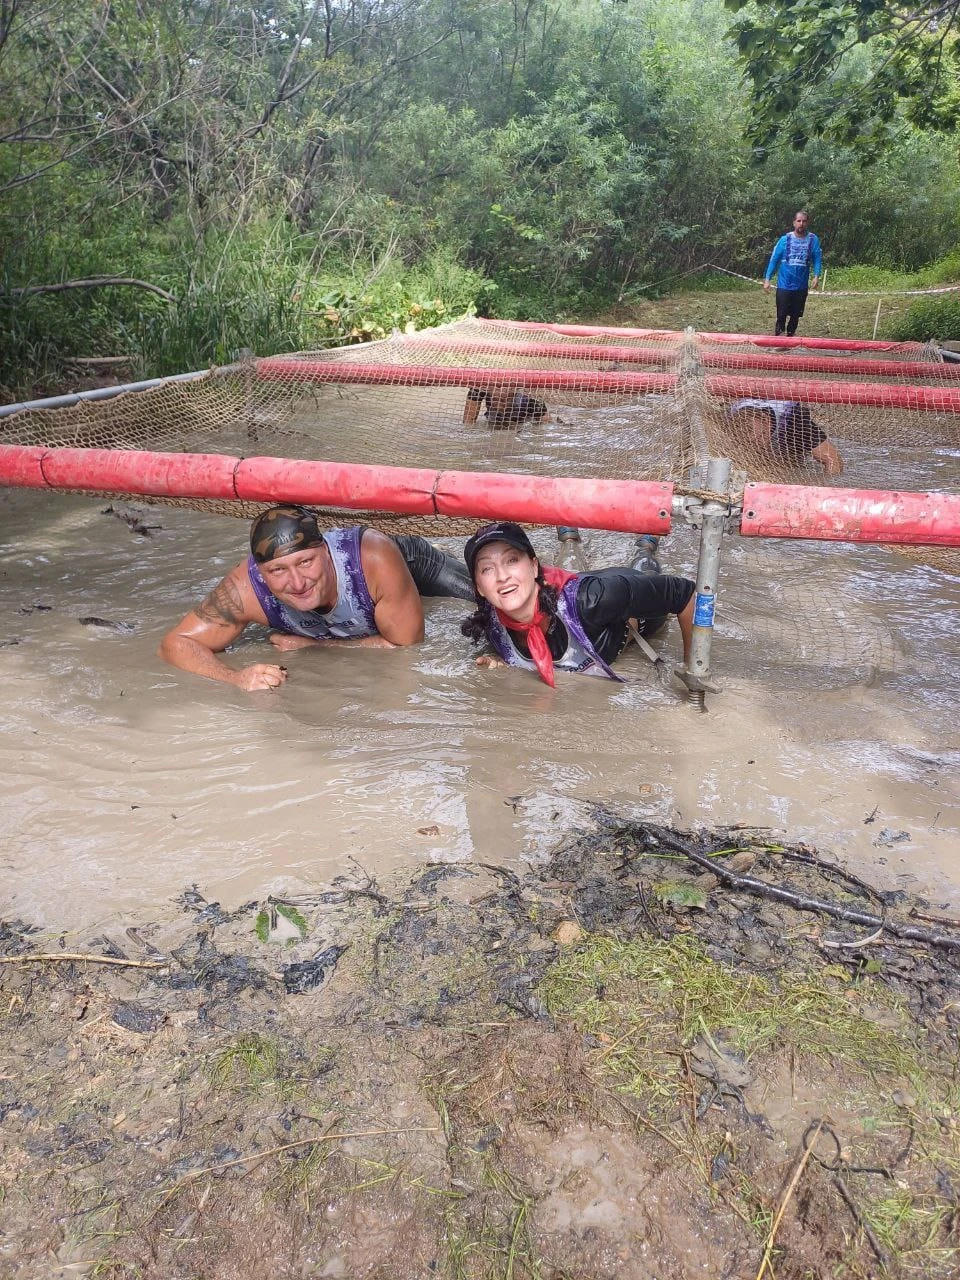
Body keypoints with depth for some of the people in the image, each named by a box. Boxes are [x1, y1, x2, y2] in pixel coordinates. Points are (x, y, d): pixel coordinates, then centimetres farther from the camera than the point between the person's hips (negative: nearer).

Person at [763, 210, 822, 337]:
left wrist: (816, 276, -16)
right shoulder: (785, 239, -3)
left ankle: (790, 337, 26)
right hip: (784, 285, -2)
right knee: (782, 314, -5)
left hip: (802, 286, 2)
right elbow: (774, 259, 0)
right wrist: (767, 279, -5)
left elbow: (817, 259, -1)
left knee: (796, 315, 11)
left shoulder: (813, 240, -1)